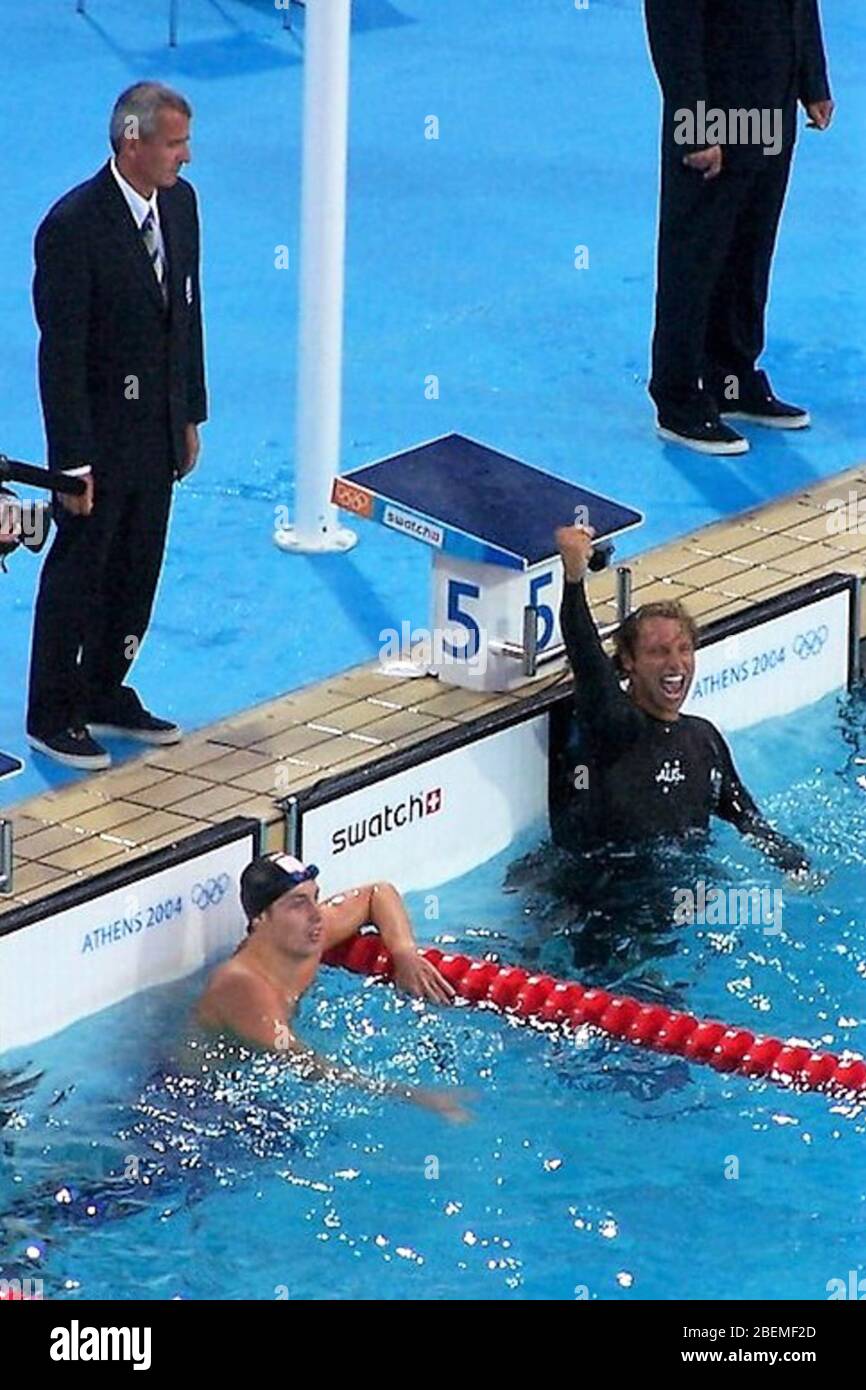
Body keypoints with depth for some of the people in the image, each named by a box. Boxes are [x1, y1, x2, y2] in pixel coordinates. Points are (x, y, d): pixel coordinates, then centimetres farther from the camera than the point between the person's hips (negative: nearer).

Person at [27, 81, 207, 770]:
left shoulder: (179, 202, 0)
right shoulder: (73, 226, -23)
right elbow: (61, 351, -20)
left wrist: (190, 416, 13)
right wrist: (73, 461, -19)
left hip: (159, 428, 7)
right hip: (99, 433, -7)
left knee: (138, 571, 16)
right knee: (79, 571, 6)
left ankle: (104, 693, 33)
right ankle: (52, 716, 20)